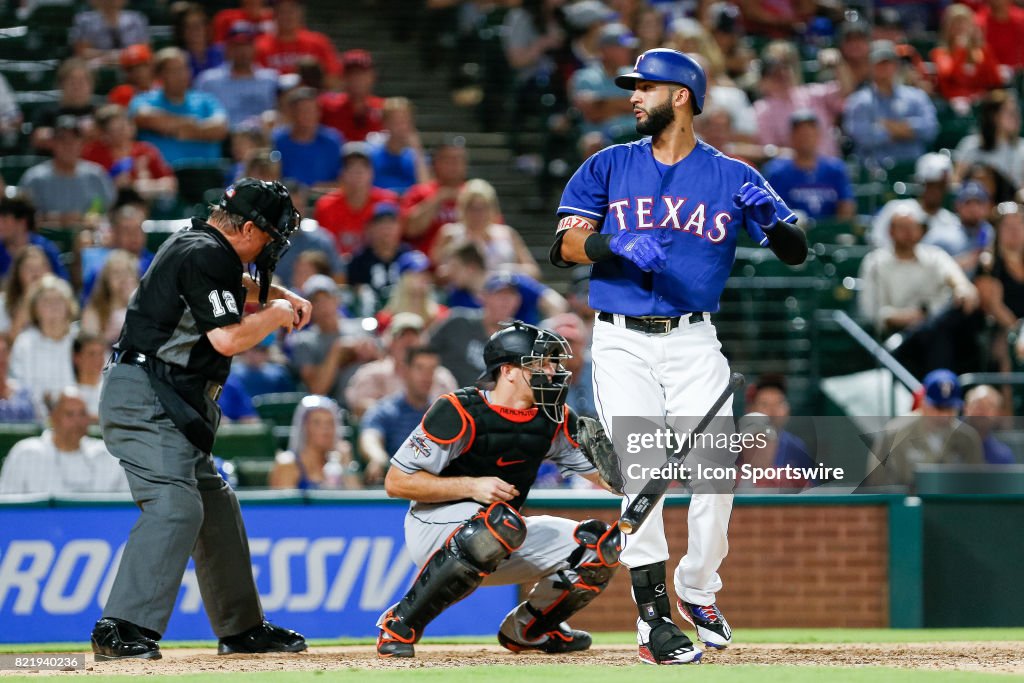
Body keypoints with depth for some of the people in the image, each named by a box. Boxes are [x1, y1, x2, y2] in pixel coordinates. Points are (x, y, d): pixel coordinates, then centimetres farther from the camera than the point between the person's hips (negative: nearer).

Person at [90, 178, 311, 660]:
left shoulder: (193, 243, 19)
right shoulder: (208, 256, -14)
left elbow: (235, 285, 41)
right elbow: (227, 338, -21)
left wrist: (280, 296, 24)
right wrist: (274, 315, -4)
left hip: (169, 403, 11)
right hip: (146, 398, -11)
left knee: (215, 506, 17)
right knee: (174, 506, -24)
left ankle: (242, 628, 26)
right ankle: (121, 629, -33)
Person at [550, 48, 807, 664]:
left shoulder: (731, 176, 6)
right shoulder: (608, 168, 10)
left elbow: (796, 252, 3)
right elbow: (566, 245, 1)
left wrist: (770, 217, -19)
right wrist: (618, 247, -19)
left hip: (693, 342, 0)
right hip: (622, 343, 0)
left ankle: (698, 591, 16)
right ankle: (654, 616, -11)